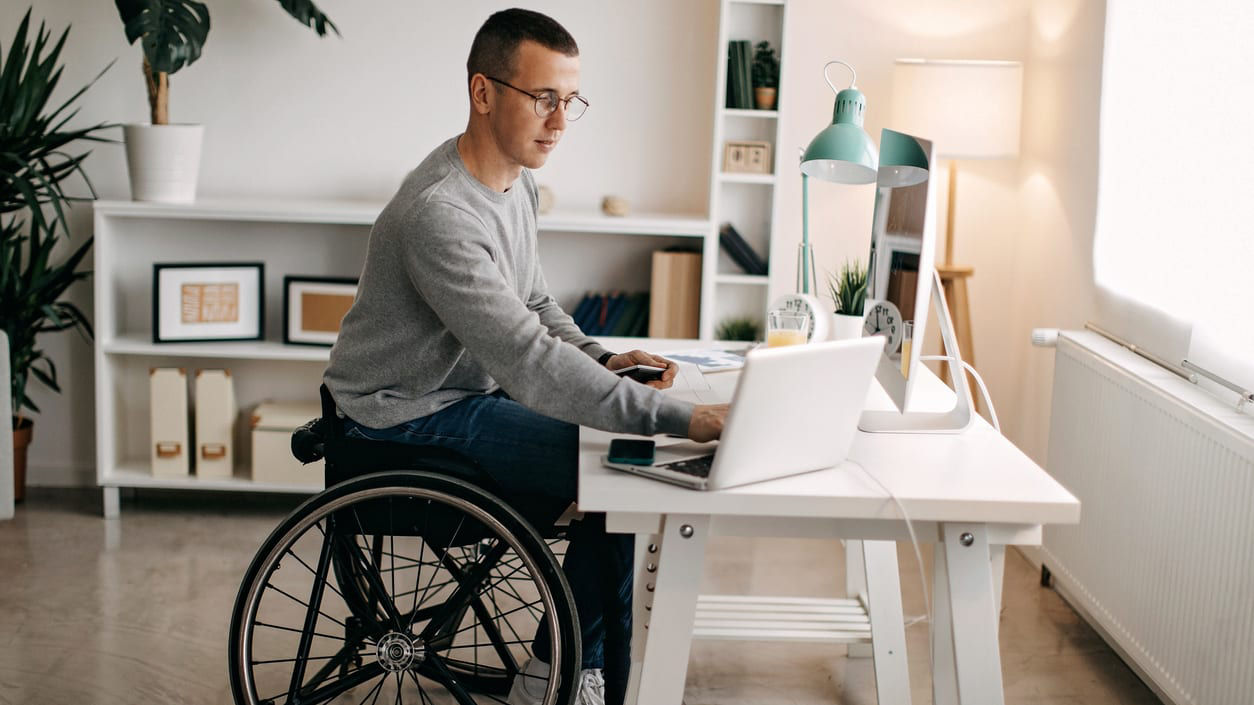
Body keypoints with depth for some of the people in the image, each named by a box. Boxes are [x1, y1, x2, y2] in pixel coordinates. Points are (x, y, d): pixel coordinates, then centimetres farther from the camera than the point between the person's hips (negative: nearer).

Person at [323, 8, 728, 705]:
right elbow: (528, 361, -35)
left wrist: (601, 359, -4)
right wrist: (682, 418, -38)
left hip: (472, 388, 10)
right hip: (411, 414, -9)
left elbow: (534, 304, 17)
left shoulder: (518, 182, 4)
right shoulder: (440, 214, -29)